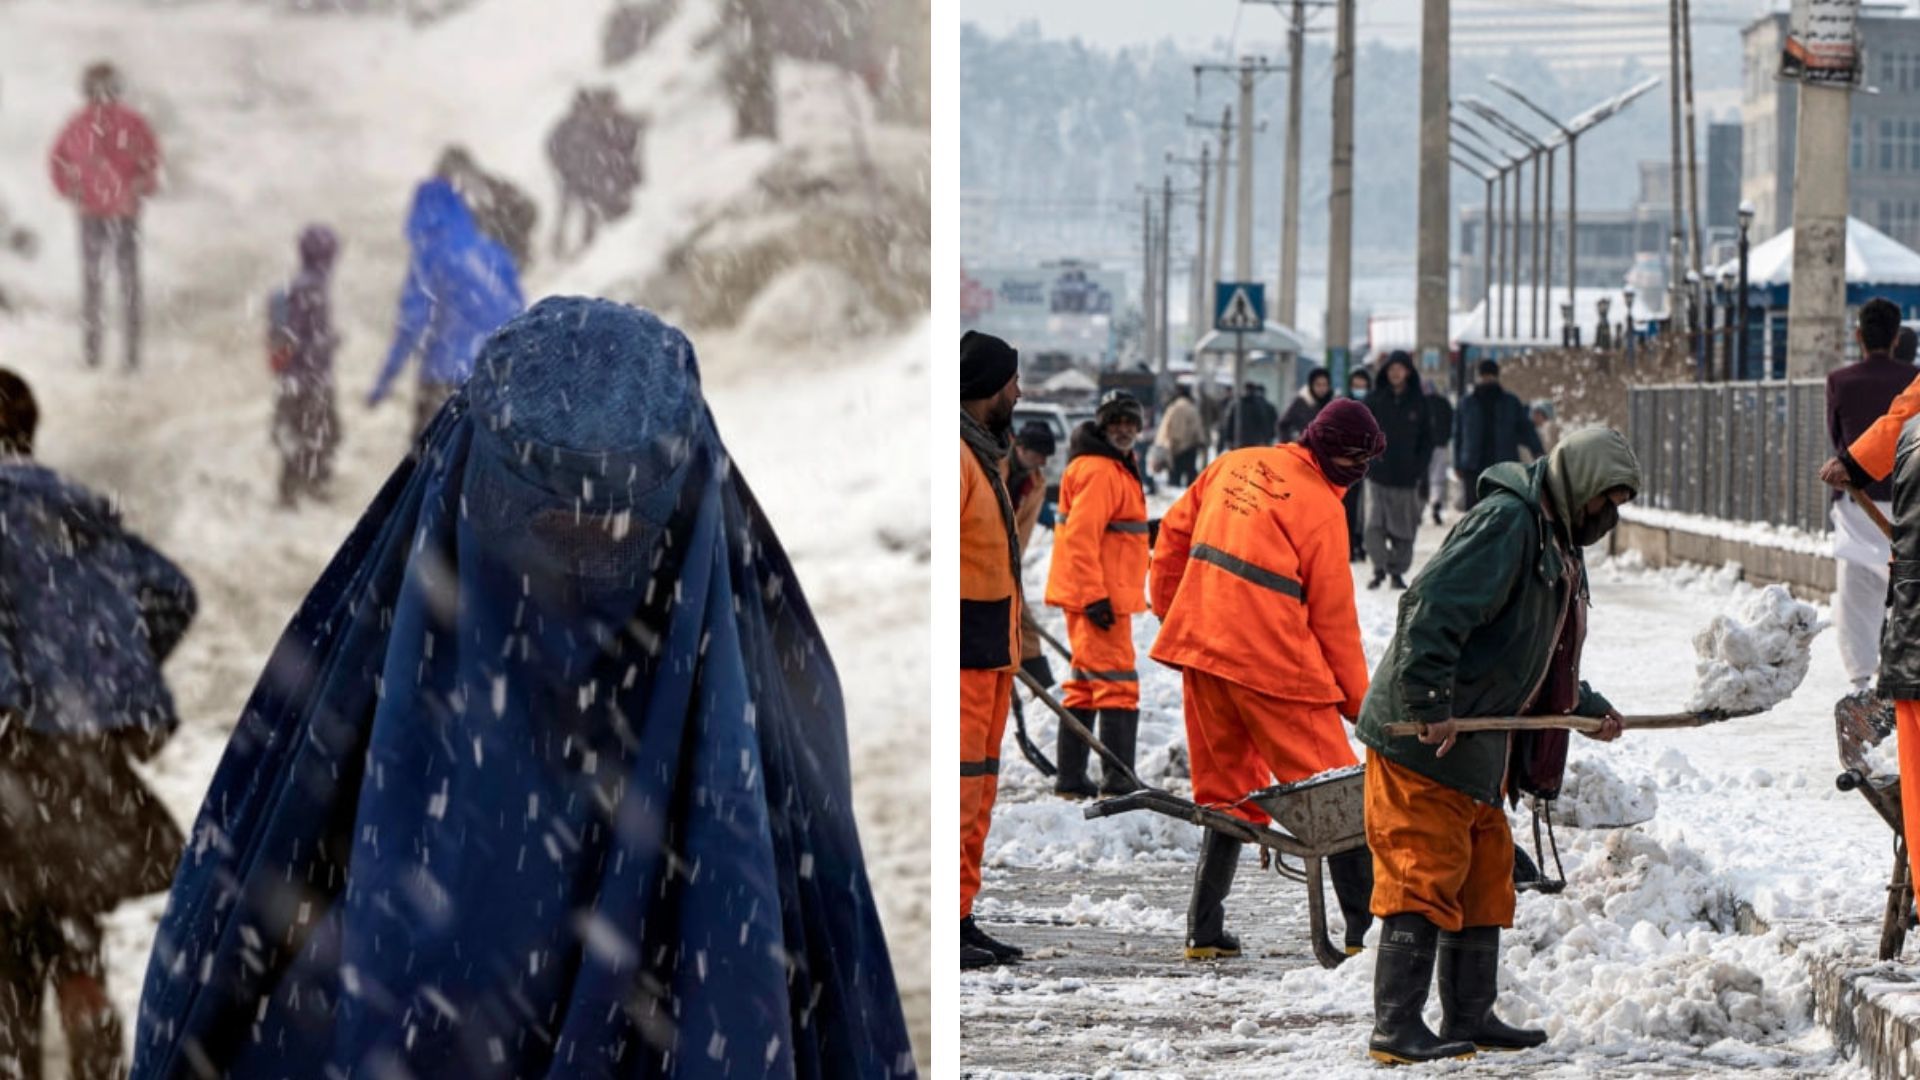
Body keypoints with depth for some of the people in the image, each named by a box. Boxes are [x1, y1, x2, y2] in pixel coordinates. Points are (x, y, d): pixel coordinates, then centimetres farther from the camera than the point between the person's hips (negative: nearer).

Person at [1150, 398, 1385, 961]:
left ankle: (1205, 930, 13)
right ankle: (1366, 928, -3)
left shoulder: (1234, 466, 12)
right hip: (1273, 662, -7)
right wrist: (1358, 699, 4)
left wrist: (1170, 611, 28)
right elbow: (1334, 615, -5)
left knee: (1227, 791, 16)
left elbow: (1175, 532, 19)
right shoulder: (1320, 507, -8)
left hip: (1201, 646, 7)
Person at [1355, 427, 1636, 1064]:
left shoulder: (1559, 545, 19)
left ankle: (1469, 1018, 23)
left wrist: (1589, 708, 15)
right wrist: (1431, 707, -28)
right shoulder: (1505, 522, -16)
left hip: (1476, 748, 11)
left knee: (1486, 876, 14)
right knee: (1425, 878, -11)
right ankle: (1396, 1028, -10)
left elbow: (1545, 661, 28)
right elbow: (1432, 610, -26)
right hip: (1422, 743, -11)